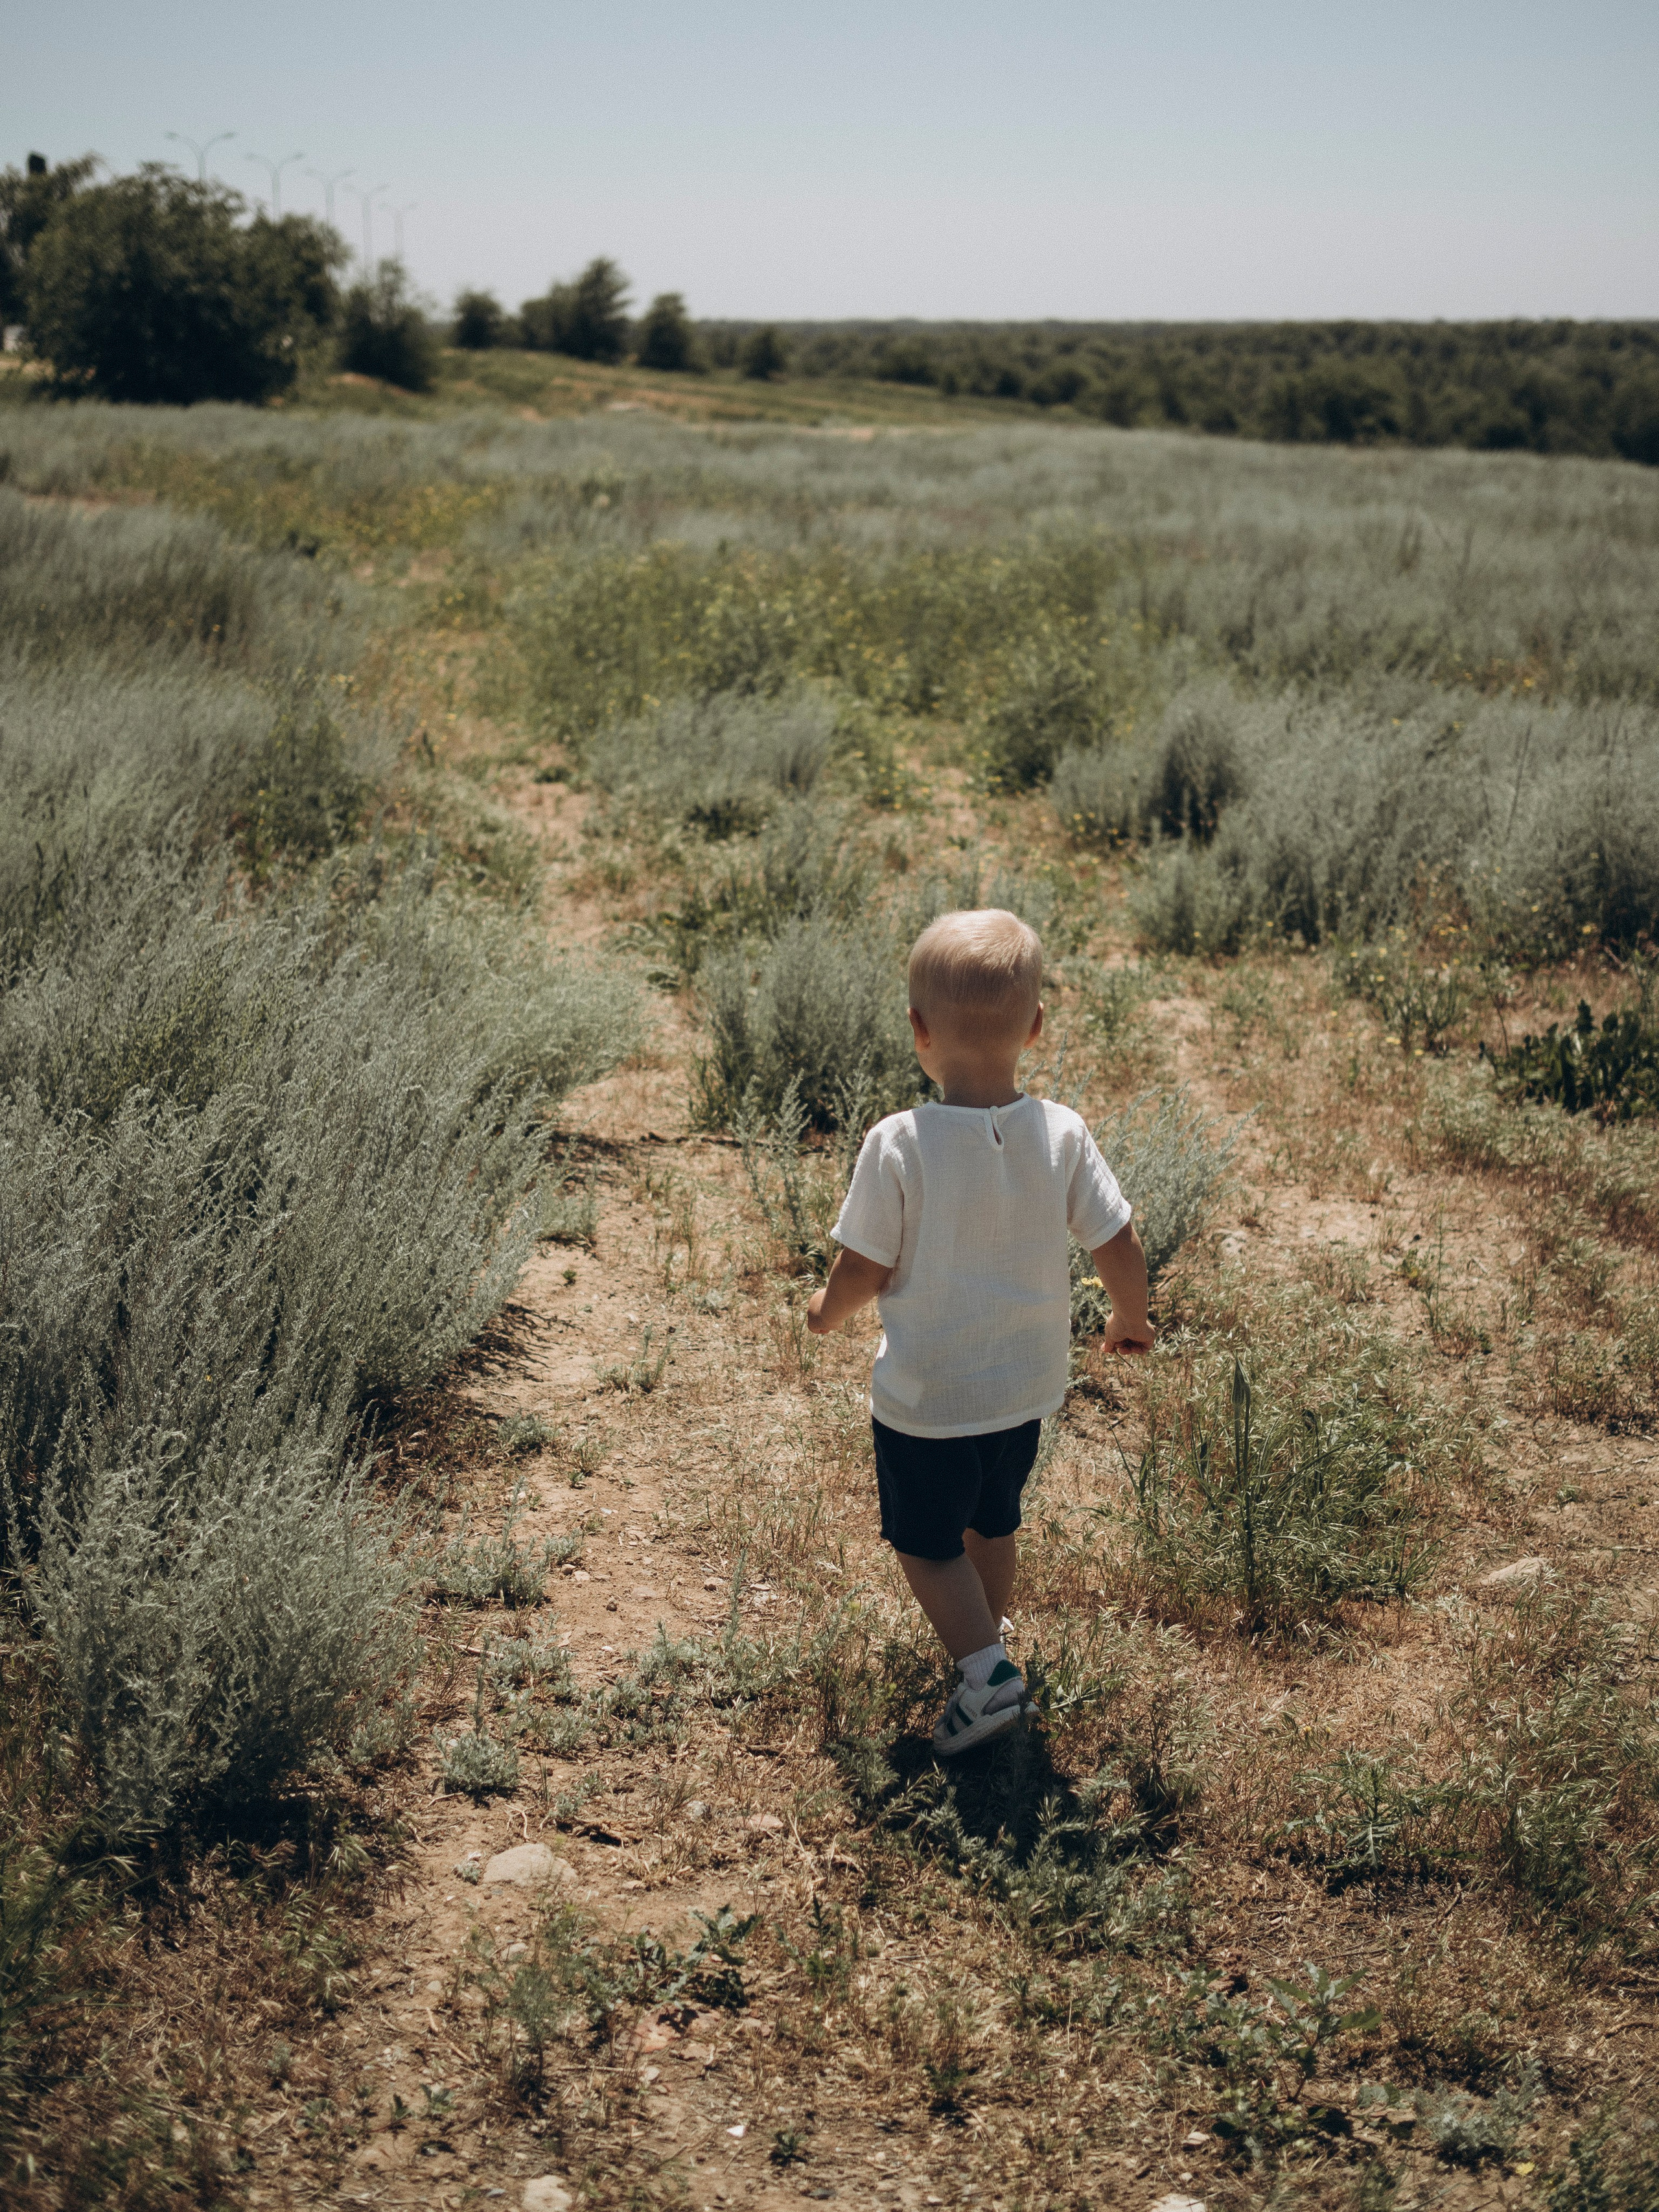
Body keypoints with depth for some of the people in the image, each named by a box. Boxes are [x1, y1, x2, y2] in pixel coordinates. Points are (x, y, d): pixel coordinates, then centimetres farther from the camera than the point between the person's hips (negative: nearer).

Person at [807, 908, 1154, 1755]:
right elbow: (1120, 1249, -7)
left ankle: (986, 1671, 6)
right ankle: (987, 1633, 48)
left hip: (925, 1398, -4)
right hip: (1026, 1386, 4)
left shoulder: (898, 1145, -24)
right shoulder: (1063, 1134, -15)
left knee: (925, 1541, 17)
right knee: (994, 1519, 28)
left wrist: (825, 1311, 7)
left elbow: (862, 1273, -16)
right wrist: (1131, 1319, 14)